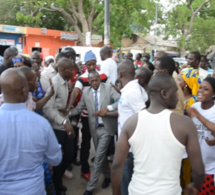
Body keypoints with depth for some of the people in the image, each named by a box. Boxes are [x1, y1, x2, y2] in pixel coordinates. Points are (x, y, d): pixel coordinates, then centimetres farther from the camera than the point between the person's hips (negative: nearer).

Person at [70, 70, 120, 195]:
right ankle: (107, 176, 42)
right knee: (101, 156, 17)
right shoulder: (86, 91, 3)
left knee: (99, 157, -3)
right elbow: (79, 108, 3)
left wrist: (108, 108, -27)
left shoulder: (108, 87, -6)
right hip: (94, 128, 4)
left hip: (106, 128, -4)